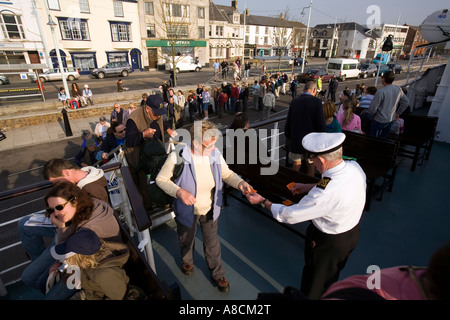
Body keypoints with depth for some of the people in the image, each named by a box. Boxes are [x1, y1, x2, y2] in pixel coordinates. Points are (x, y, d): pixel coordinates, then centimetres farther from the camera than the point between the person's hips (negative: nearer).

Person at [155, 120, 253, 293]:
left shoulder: (215, 154, -20)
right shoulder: (178, 157, -29)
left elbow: (227, 174, -5)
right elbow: (161, 179, -16)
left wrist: (240, 183, -24)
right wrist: (179, 192, -32)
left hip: (210, 210, 2)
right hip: (187, 210, -1)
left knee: (212, 243, 21)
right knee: (186, 240, 28)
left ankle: (217, 274, 48)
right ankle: (187, 261, 63)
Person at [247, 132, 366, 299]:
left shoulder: (325, 193, -42)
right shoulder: (355, 166, -19)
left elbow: (289, 216, -29)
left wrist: (263, 201, -16)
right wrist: (309, 187, 1)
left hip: (329, 244, -8)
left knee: (314, 286, 23)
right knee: (332, 275, 36)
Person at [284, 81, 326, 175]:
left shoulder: (294, 102, 3)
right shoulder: (316, 102, -10)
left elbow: (288, 123, 8)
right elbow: (321, 124, -14)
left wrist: (289, 138, 20)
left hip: (295, 140, 3)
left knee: (296, 165, 14)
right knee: (310, 166, 13)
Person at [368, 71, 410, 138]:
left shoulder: (381, 92, -26)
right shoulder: (398, 89, -3)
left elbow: (373, 108, -23)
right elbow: (406, 101, 8)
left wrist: (372, 115, -2)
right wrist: (398, 113, 16)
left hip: (380, 121, -7)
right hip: (391, 120, 7)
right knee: (384, 138, 21)